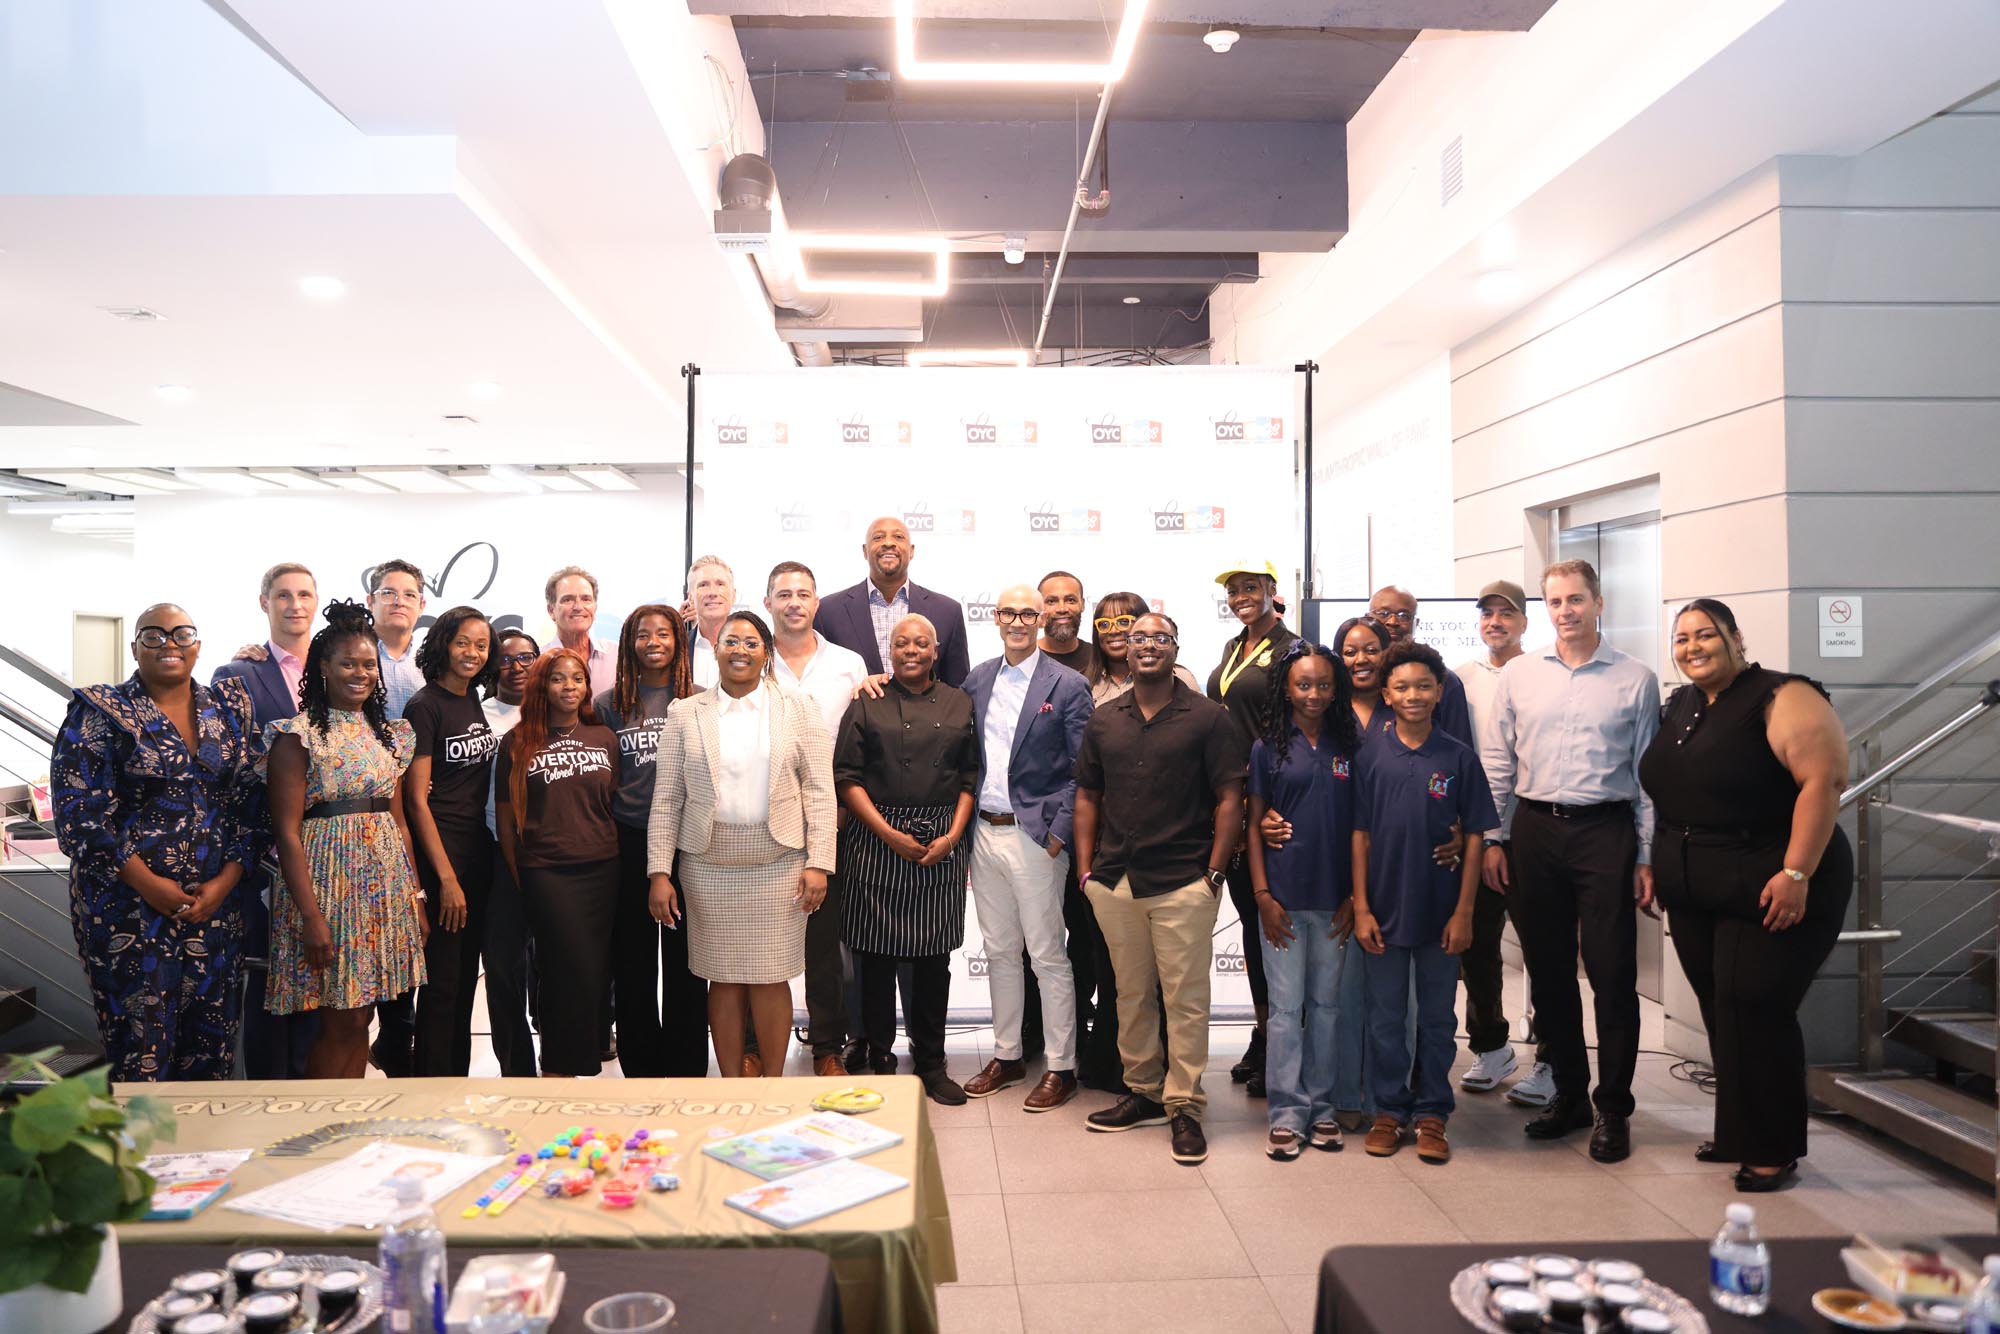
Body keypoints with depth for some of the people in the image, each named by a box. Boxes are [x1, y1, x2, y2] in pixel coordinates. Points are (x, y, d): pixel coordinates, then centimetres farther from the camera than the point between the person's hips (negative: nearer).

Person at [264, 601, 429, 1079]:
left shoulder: (387, 734, 13)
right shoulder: (300, 735, -6)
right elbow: (287, 831, -10)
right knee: (342, 1022, -4)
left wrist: (416, 898, 11)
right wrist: (311, 915, -17)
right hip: (329, 880, -5)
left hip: (387, 882, 6)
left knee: (359, 1018, 9)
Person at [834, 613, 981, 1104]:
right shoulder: (868, 704, 3)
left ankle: (930, 1062, 19)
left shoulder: (960, 704, 9)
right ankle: (879, 1059, 17)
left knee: (935, 957, 7)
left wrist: (952, 835, -5)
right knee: (877, 954, 3)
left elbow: (970, 777, 8)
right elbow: (846, 776, -2)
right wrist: (889, 834, -11)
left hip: (942, 842, 2)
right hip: (878, 840, -2)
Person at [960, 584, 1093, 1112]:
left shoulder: (1068, 685, -7)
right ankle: (1007, 1056, 28)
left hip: (1034, 836, -5)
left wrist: (1059, 834, -12)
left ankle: (1061, 1068, 14)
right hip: (984, 832, 5)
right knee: (999, 951, 15)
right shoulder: (977, 680, 9)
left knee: (1048, 957, 2)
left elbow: (1083, 771, -8)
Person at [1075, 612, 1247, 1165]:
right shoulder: (1104, 720, 10)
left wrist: (1214, 873, -8)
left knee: (1185, 996, -1)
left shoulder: (1208, 718, -1)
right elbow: (1087, 796, 13)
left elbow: (1229, 799, -2)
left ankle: (1184, 1105, 10)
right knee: (1131, 993, 12)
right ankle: (1143, 1092, 26)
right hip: (1113, 881, 4)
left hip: (1183, 884, -4)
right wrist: (1085, 869, 6)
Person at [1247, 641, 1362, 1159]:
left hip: (1334, 898, 2)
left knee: (1326, 1004, 11)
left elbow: (1360, 826, 5)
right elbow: (1254, 824, 1)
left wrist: (1354, 897, 0)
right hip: (1283, 897, -2)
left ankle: (1322, 1106, 22)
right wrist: (1262, 895, -6)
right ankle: (1287, 1112, 11)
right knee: (1285, 1006, 2)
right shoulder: (1269, 747, 0)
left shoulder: (1350, 748, 4)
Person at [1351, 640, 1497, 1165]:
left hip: (1440, 912, 0)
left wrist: (1464, 912, -5)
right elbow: (1360, 835, 0)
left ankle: (1431, 1113, 24)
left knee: (1437, 1018, 11)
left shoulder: (1459, 758, -3)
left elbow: (1474, 837, -1)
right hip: (1384, 911, 0)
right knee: (1386, 1017, 10)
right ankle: (1390, 1111, 24)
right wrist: (1361, 908, -4)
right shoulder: (1369, 758, -2)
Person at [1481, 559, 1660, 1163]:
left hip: (1605, 831, -2)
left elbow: (1649, 773, 3)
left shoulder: (1636, 679, 3)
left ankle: (1613, 1108, 13)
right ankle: (1569, 1093, 25)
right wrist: (1493, 840, 4)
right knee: (1547, 972, 10)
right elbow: (1498, 765, 9)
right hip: (1533, 830, 3)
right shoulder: (1518, 674, 7)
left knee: (1613, 975, -1)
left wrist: (1647, 857, 0)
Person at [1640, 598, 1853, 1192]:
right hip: (1694, 896, 7)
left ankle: (1773, 1150, 10)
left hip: (1767, 893, -7)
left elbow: (1824, 780, -21)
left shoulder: (1782, 698, -12)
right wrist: (1656, 864, 15)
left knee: (1754, 1010, -6)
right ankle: (1737, 1134, 26)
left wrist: (1796, 873, -25)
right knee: (1720, 1012, 12)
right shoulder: (1679, 708, 12)